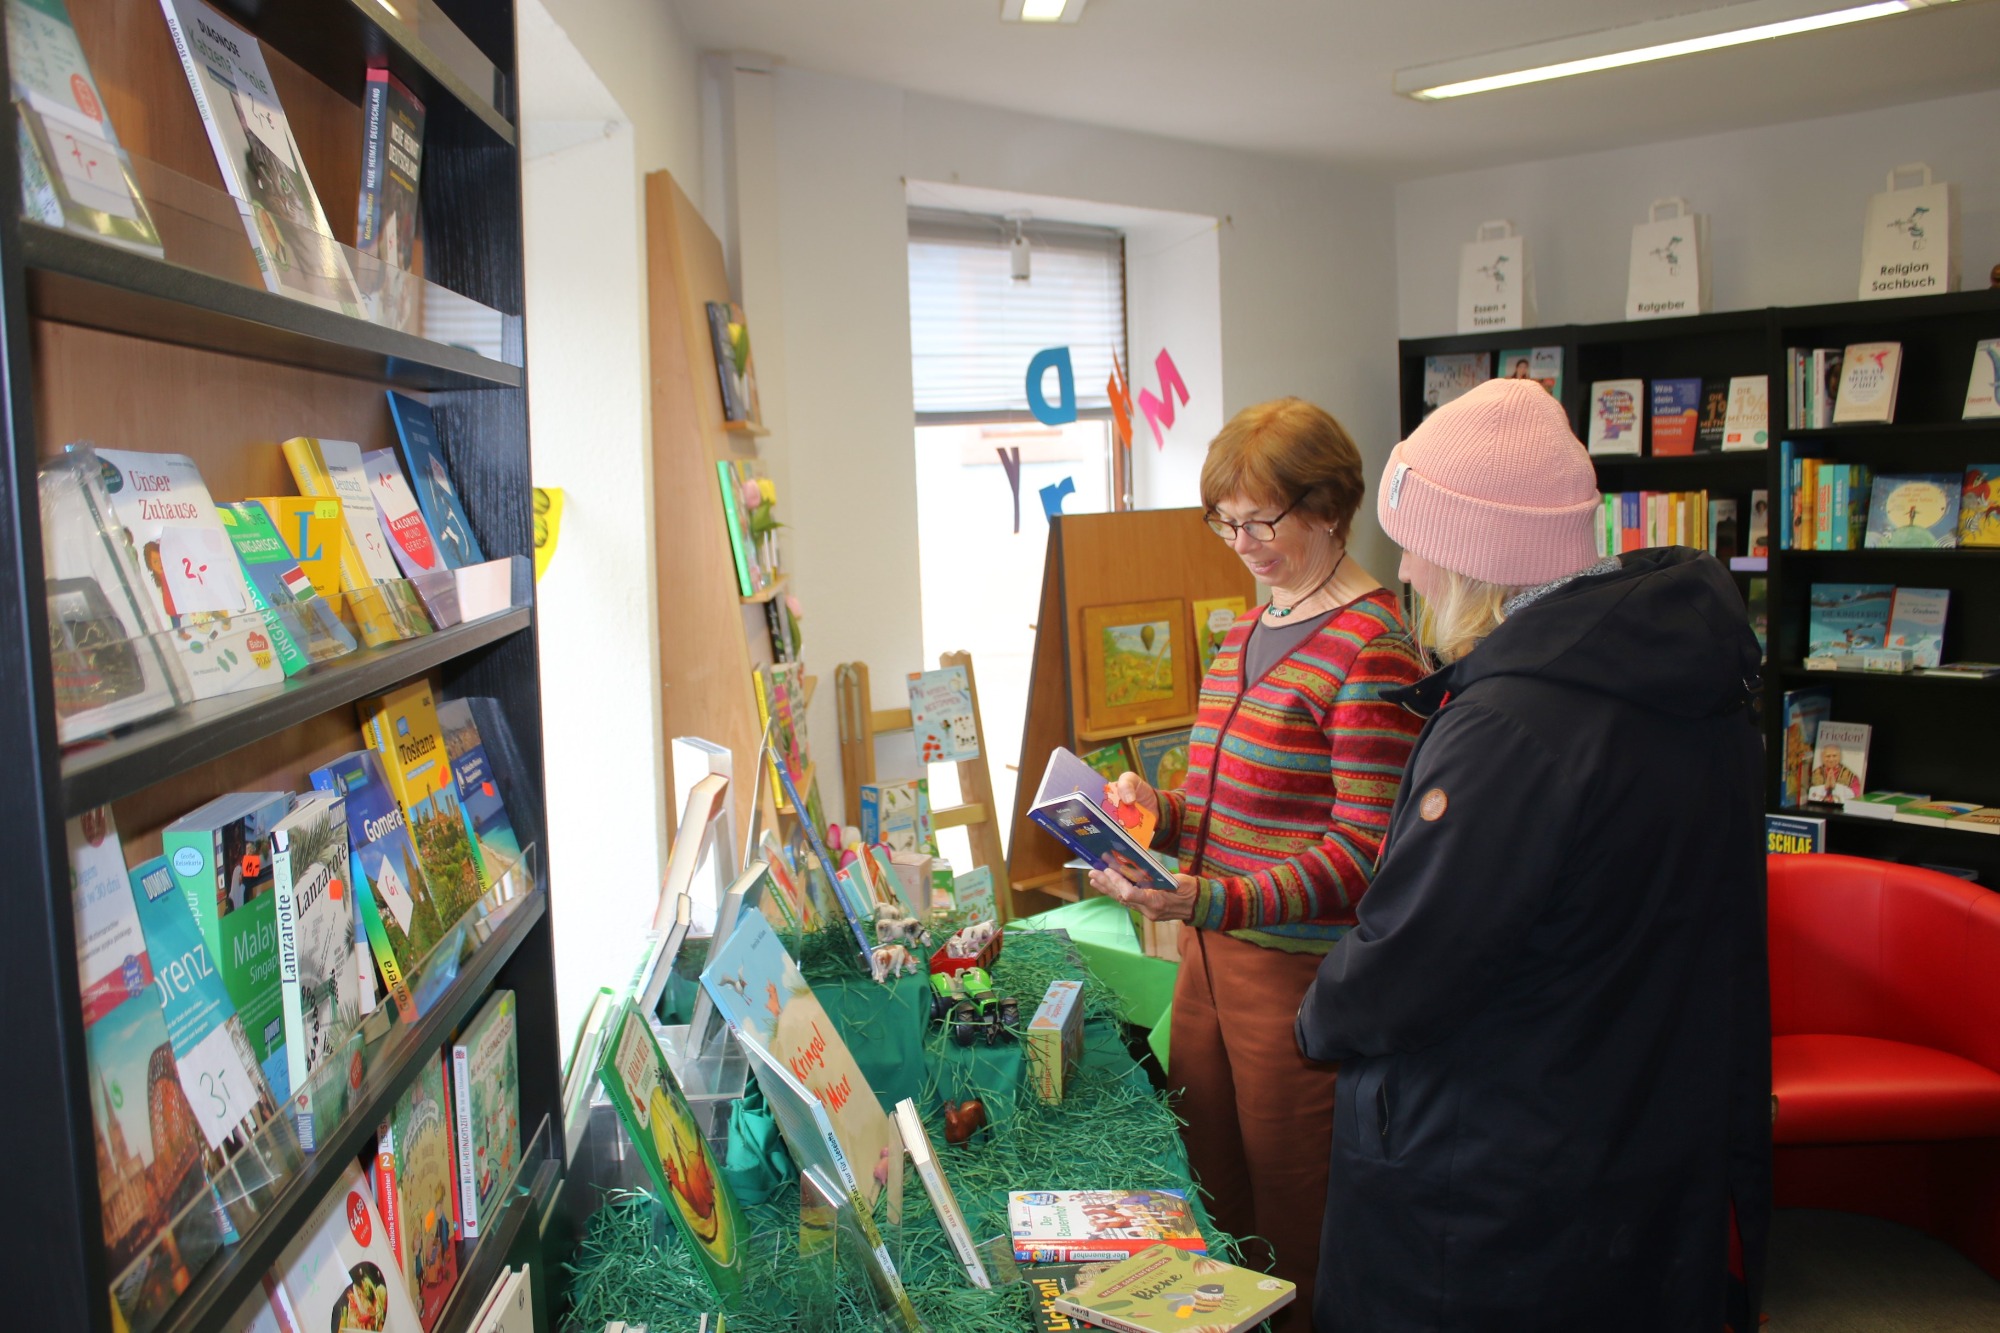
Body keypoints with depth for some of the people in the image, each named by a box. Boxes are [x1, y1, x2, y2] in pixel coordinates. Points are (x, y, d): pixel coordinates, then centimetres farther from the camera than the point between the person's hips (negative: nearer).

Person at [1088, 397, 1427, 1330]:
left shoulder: (1371, 648, -15)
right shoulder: (1246, 636, 13)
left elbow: (1365, 848, -19)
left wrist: (1214, 900, -29)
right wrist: (1158, 812, -1)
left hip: (1300, 971, -8)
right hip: (1210, 958, 8)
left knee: (1291, 1218, 9)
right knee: (1213, 1192, 17)